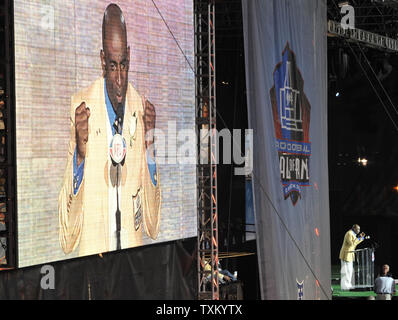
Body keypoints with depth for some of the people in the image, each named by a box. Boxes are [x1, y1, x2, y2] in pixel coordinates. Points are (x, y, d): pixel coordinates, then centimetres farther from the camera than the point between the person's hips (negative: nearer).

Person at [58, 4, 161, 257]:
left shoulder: (141, 109, 5)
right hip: (92, 252, -2)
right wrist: (80, 153, -18)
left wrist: (150, 144, -2)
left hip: (134, 249, 3)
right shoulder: (82, 106, -6)